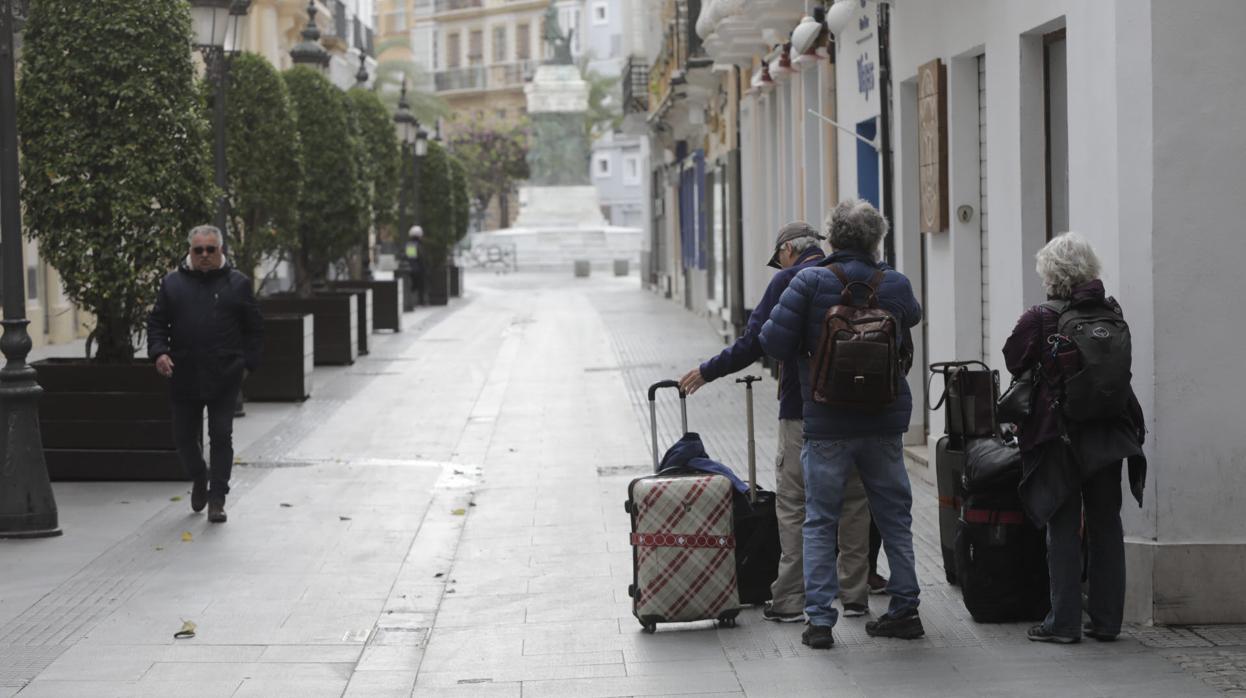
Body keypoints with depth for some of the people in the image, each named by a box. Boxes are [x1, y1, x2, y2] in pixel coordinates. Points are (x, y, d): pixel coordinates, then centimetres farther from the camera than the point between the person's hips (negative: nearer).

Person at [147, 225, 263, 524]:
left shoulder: (237, 283, 6)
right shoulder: (173, 283, 9)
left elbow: (254, 327, 9)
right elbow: (156, 322, 10)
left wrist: (248, 362, 0)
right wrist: (159, 352, -7)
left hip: (224, 377, -2)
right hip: (184, 375, 2)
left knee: (221, 436, -3)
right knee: (184, 436, 8)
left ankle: (217, 499, 3)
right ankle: (199, 479, 36)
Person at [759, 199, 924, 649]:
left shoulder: (810, 283, -10)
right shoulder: (896, 285, -1)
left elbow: (773, 341, -15)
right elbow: (912, 317, 20)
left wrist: (804, 352, 5)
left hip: (827, 424, -2)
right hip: (885, 421, 3)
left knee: (820, 521, 5)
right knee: (894, 517, 15)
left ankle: (819, 618, 1)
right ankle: (905, 608, 19)